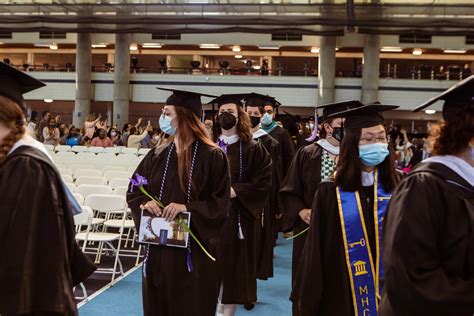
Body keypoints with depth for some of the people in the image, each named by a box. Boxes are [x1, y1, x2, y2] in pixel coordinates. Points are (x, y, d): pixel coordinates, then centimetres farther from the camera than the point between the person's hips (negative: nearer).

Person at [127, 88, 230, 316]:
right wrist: (144, 204, -11)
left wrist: (188, 208, -23)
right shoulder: (157, 156, 6)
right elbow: (134, 191, 10)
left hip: (194, 251, -5)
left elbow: (221, 203, -12)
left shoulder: (212, 156, -9)